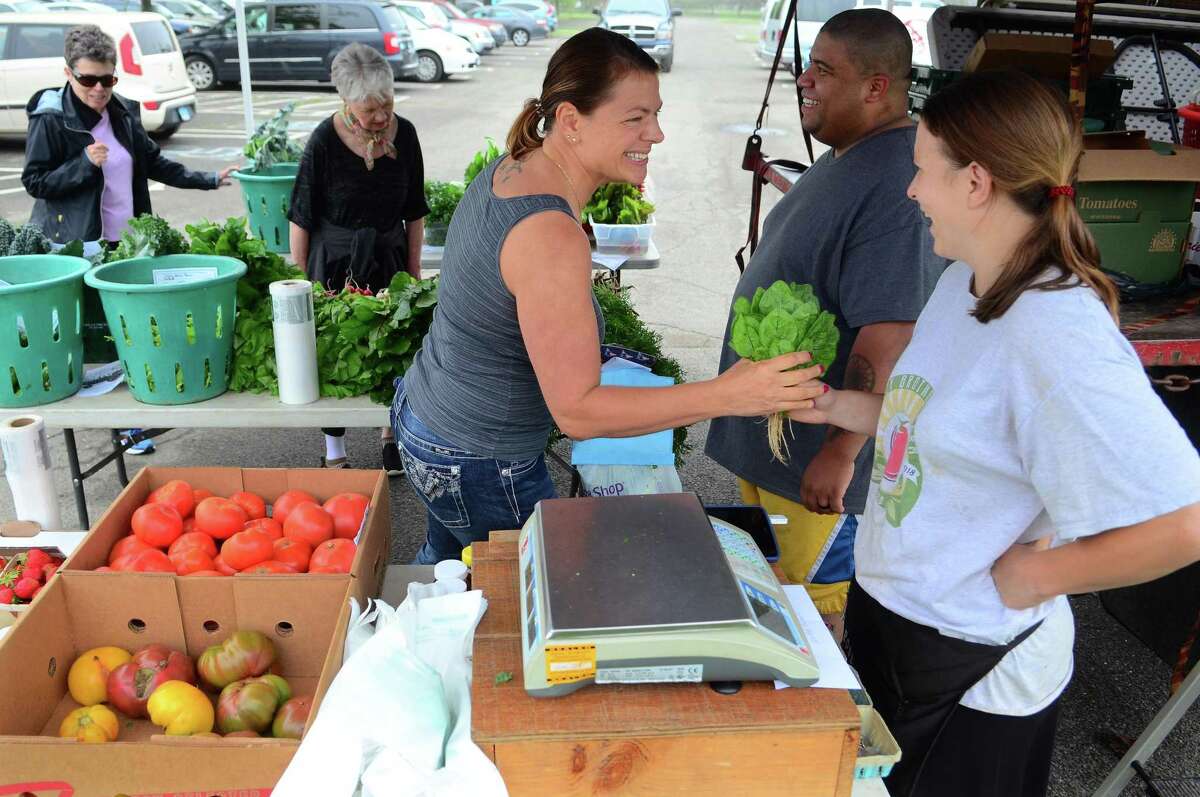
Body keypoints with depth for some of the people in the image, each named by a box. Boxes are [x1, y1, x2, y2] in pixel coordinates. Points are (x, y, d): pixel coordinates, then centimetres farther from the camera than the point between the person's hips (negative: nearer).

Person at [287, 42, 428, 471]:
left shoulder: (404, 133, -5)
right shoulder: (325, 140, -15)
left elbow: (414, 211, 5)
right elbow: (301, 216, -7)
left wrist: (414, 270, 6)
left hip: (389, 257, 3)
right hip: (334, 262, -3)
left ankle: (391, 435, 32)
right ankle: (334, 452, 21)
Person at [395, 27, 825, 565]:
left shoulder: (507, 170, -4)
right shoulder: (551, 237, -33)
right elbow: (577, 411, -32)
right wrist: (723, 396, -37)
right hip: (479, 468, -9)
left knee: (447, 560, 32)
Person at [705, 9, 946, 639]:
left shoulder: (897, 185, -25)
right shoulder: (846, 158, 9)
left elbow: (890, 337, -29)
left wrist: (841, 451, -25)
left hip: (822, 459, -10)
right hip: (769, 437, 10)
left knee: (815, 609, 7)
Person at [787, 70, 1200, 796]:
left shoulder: (1057, 335, -30)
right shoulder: (964, 281, -1)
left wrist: (1033, 575, -21)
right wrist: (839, 406, 2)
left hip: (972, 672, -8)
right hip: (883, 617, 8)